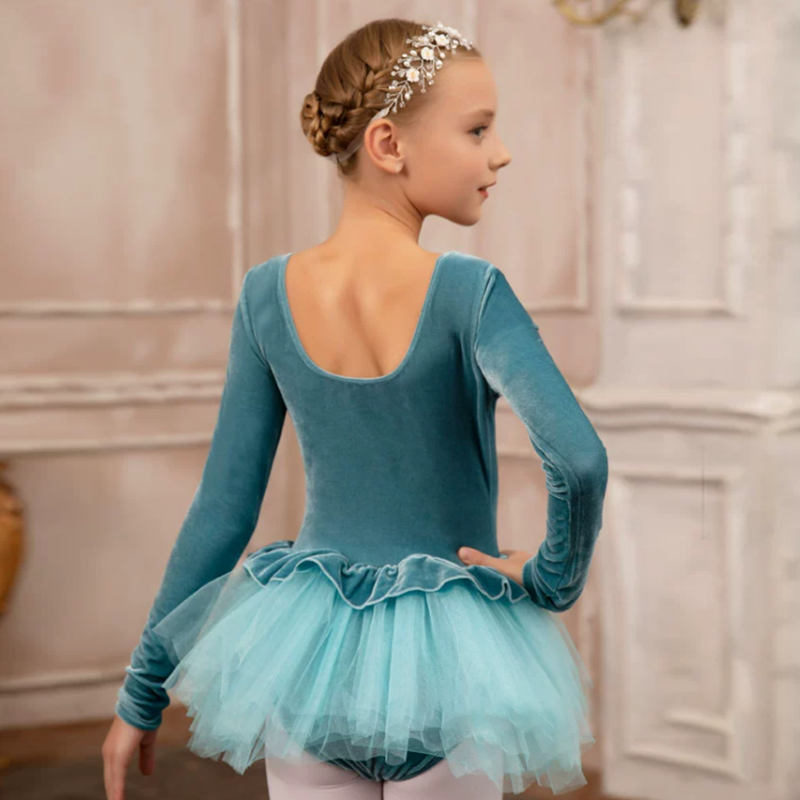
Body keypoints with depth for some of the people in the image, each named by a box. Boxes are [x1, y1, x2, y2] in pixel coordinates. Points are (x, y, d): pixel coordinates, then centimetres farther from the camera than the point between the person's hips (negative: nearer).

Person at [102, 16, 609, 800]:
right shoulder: (467, 292, -17)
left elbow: (221, 510, -2)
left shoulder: (269, 294, -6)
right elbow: (579, 460, -30)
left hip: (313, 656, 3)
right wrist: (556, 577, -10)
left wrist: (143, 690, 7)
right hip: (443, 660, -3)